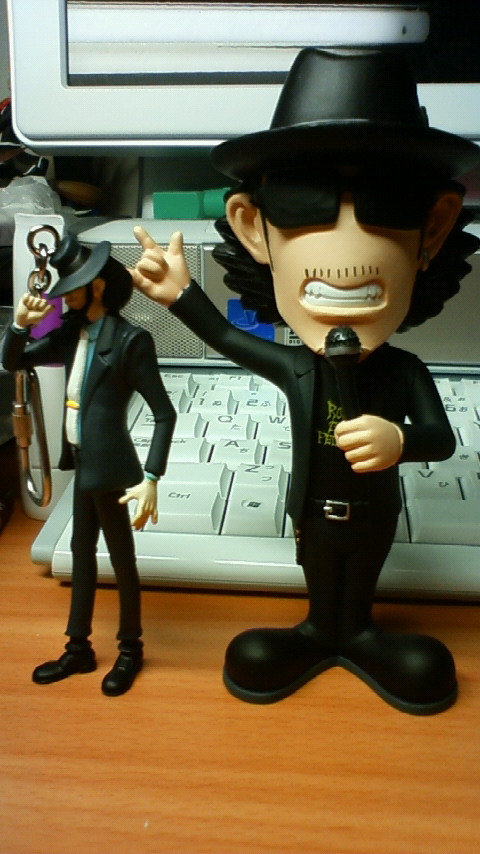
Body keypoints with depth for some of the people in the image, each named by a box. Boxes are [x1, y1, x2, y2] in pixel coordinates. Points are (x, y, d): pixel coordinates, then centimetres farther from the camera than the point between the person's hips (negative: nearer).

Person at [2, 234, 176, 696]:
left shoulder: (130, 339, -16)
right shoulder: (72, 333, 6)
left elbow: (164, 414, -17)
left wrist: (150, 479, -24)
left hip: (107, 466, -8)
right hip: (83, 462, 8)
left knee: (121, 558, 8)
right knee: (82, 551, 18)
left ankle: (130, 651, 28)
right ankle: (78, 647, 35)